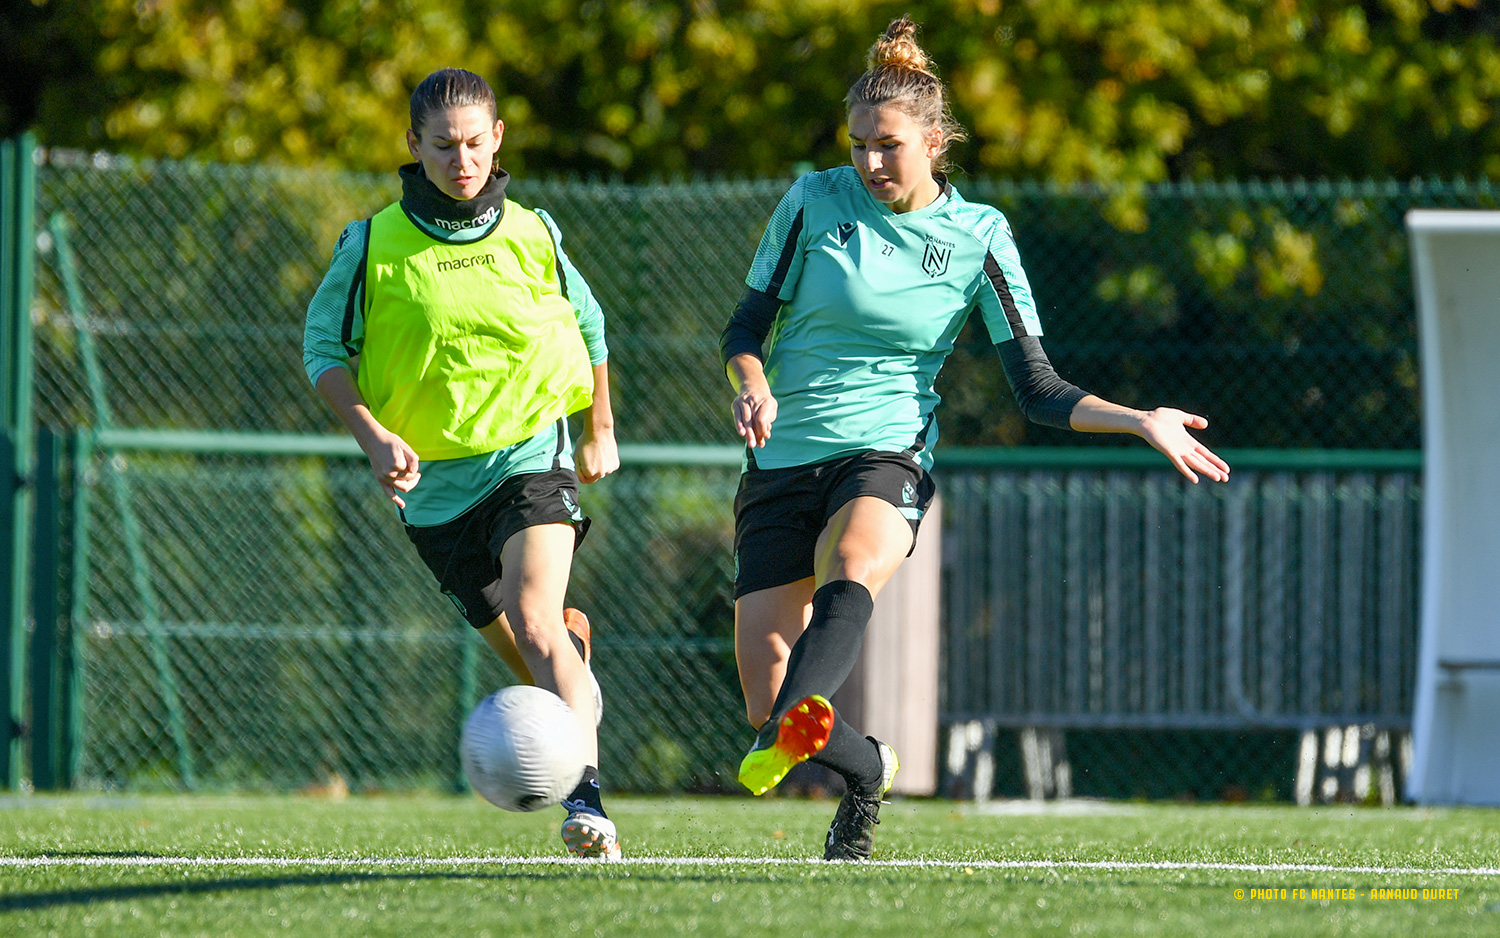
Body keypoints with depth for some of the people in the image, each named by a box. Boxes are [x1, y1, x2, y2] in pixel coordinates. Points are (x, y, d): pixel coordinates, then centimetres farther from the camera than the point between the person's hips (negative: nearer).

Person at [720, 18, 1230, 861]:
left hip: (888, 454, -2)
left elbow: (1038, 390, 4)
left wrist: (1140, 421, -9)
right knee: (765, 704, -6)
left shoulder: (977, 237, 2)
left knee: (850, 571, -39)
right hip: (783, 461, 2)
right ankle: (868, 770, 28)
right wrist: (754, 386, -13)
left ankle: (793, 733, -67)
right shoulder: (815, 201, 3)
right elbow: (746, 326, 10)